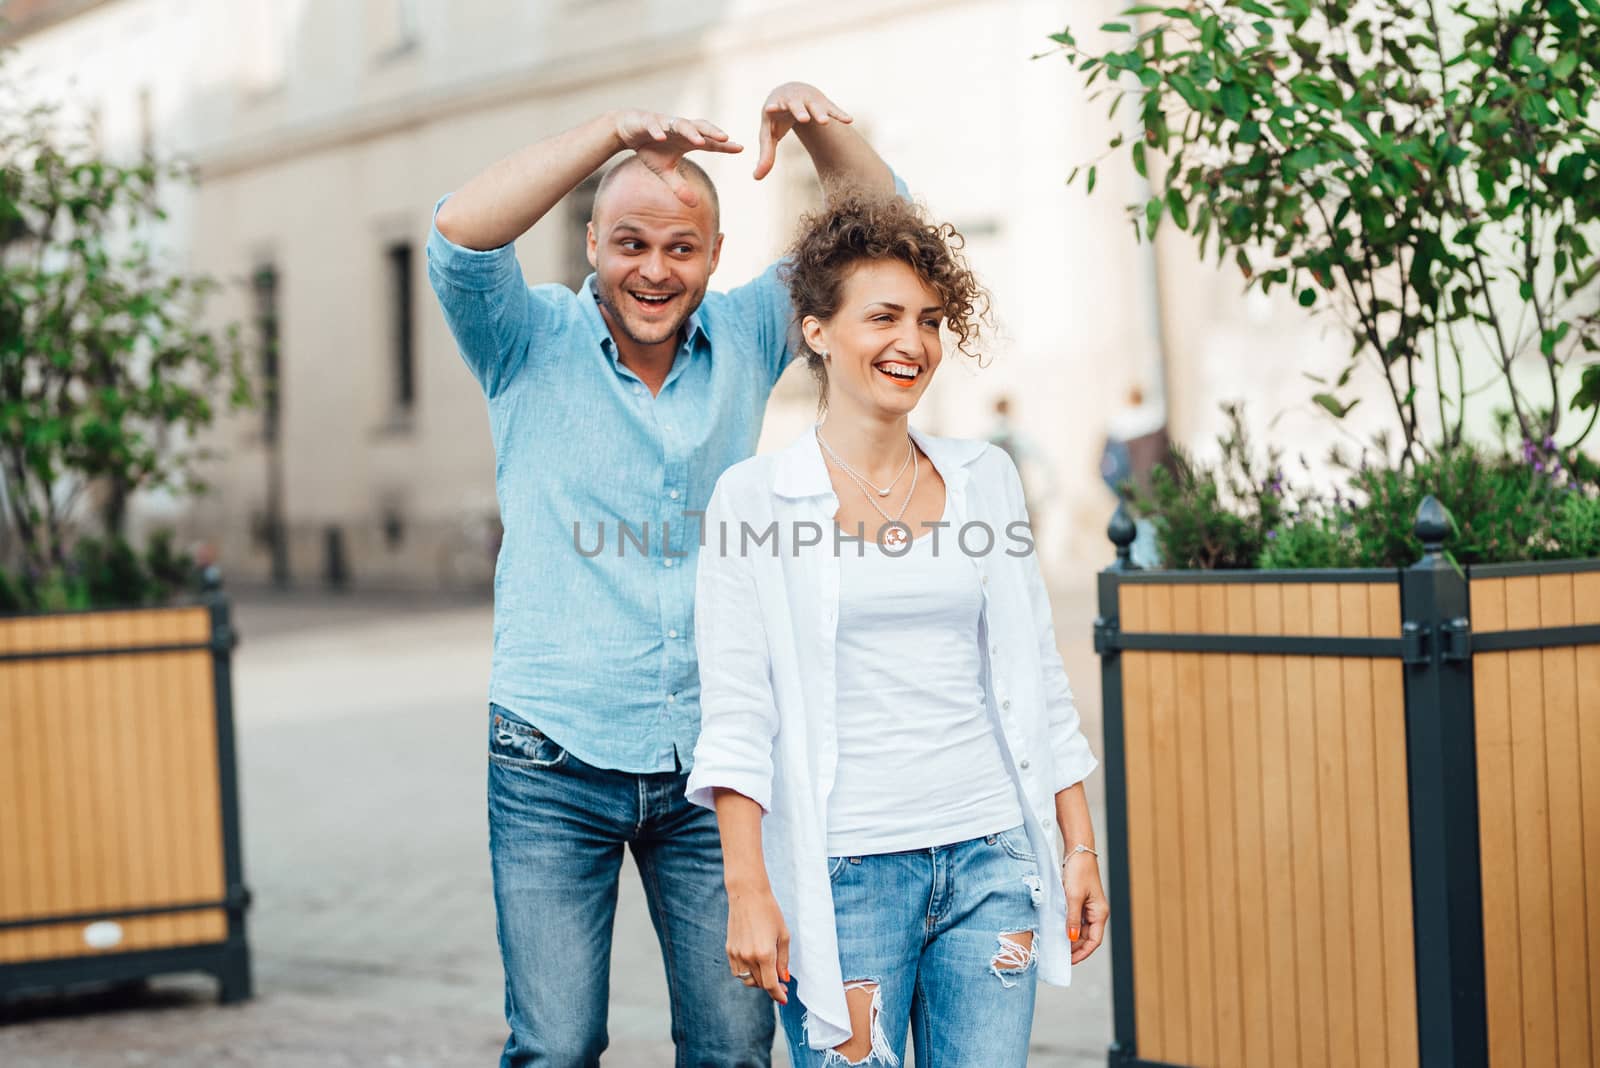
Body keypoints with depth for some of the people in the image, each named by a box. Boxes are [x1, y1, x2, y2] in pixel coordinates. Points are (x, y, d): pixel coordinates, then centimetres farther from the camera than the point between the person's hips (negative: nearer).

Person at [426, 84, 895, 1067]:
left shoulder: (745, 339, 6)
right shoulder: (533, 345, -1)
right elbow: (461, 235, -20)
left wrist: (818, 120, -15)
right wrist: (615, 132, -25)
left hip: (711, 764, 2)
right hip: (557, 769, -2)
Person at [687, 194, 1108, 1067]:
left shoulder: (984, 479, 10)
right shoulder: (755, 497, -2)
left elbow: (1034, 677, 13)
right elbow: (735, 712, -5)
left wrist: (1081, 847, 9)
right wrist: (747, 889, -11)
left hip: (990, 857, 4)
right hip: (844, 865, -3)